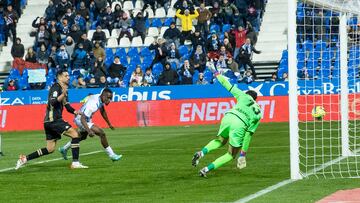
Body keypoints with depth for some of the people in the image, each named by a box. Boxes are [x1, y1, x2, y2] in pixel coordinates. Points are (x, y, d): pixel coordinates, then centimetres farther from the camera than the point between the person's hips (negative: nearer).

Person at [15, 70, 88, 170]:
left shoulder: (63, 89, 20)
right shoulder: (56, 87, -9)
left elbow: (67, 106, 24)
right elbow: (53, 102, -24)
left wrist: (75, 111, 6)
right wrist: (63, 94, -38)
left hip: (50, 121, 10)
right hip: (53, 120, -10)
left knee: (50, 149, 12)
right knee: (75, 134, -14)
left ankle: (25, 158, 15)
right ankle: (75, 163, -14)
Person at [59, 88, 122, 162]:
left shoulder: (101, 98, -10)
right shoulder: (93, 104, -37)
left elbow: (102, 111, 12)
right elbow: (82, 119, -40)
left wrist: (109, 123, 17)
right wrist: (89, 131, -52)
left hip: (87, 119, 10)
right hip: (80, 120, -10)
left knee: (83, 136, 32)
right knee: (101, 133, -21)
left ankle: (64, 149, 52)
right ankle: (111, 155, -11)